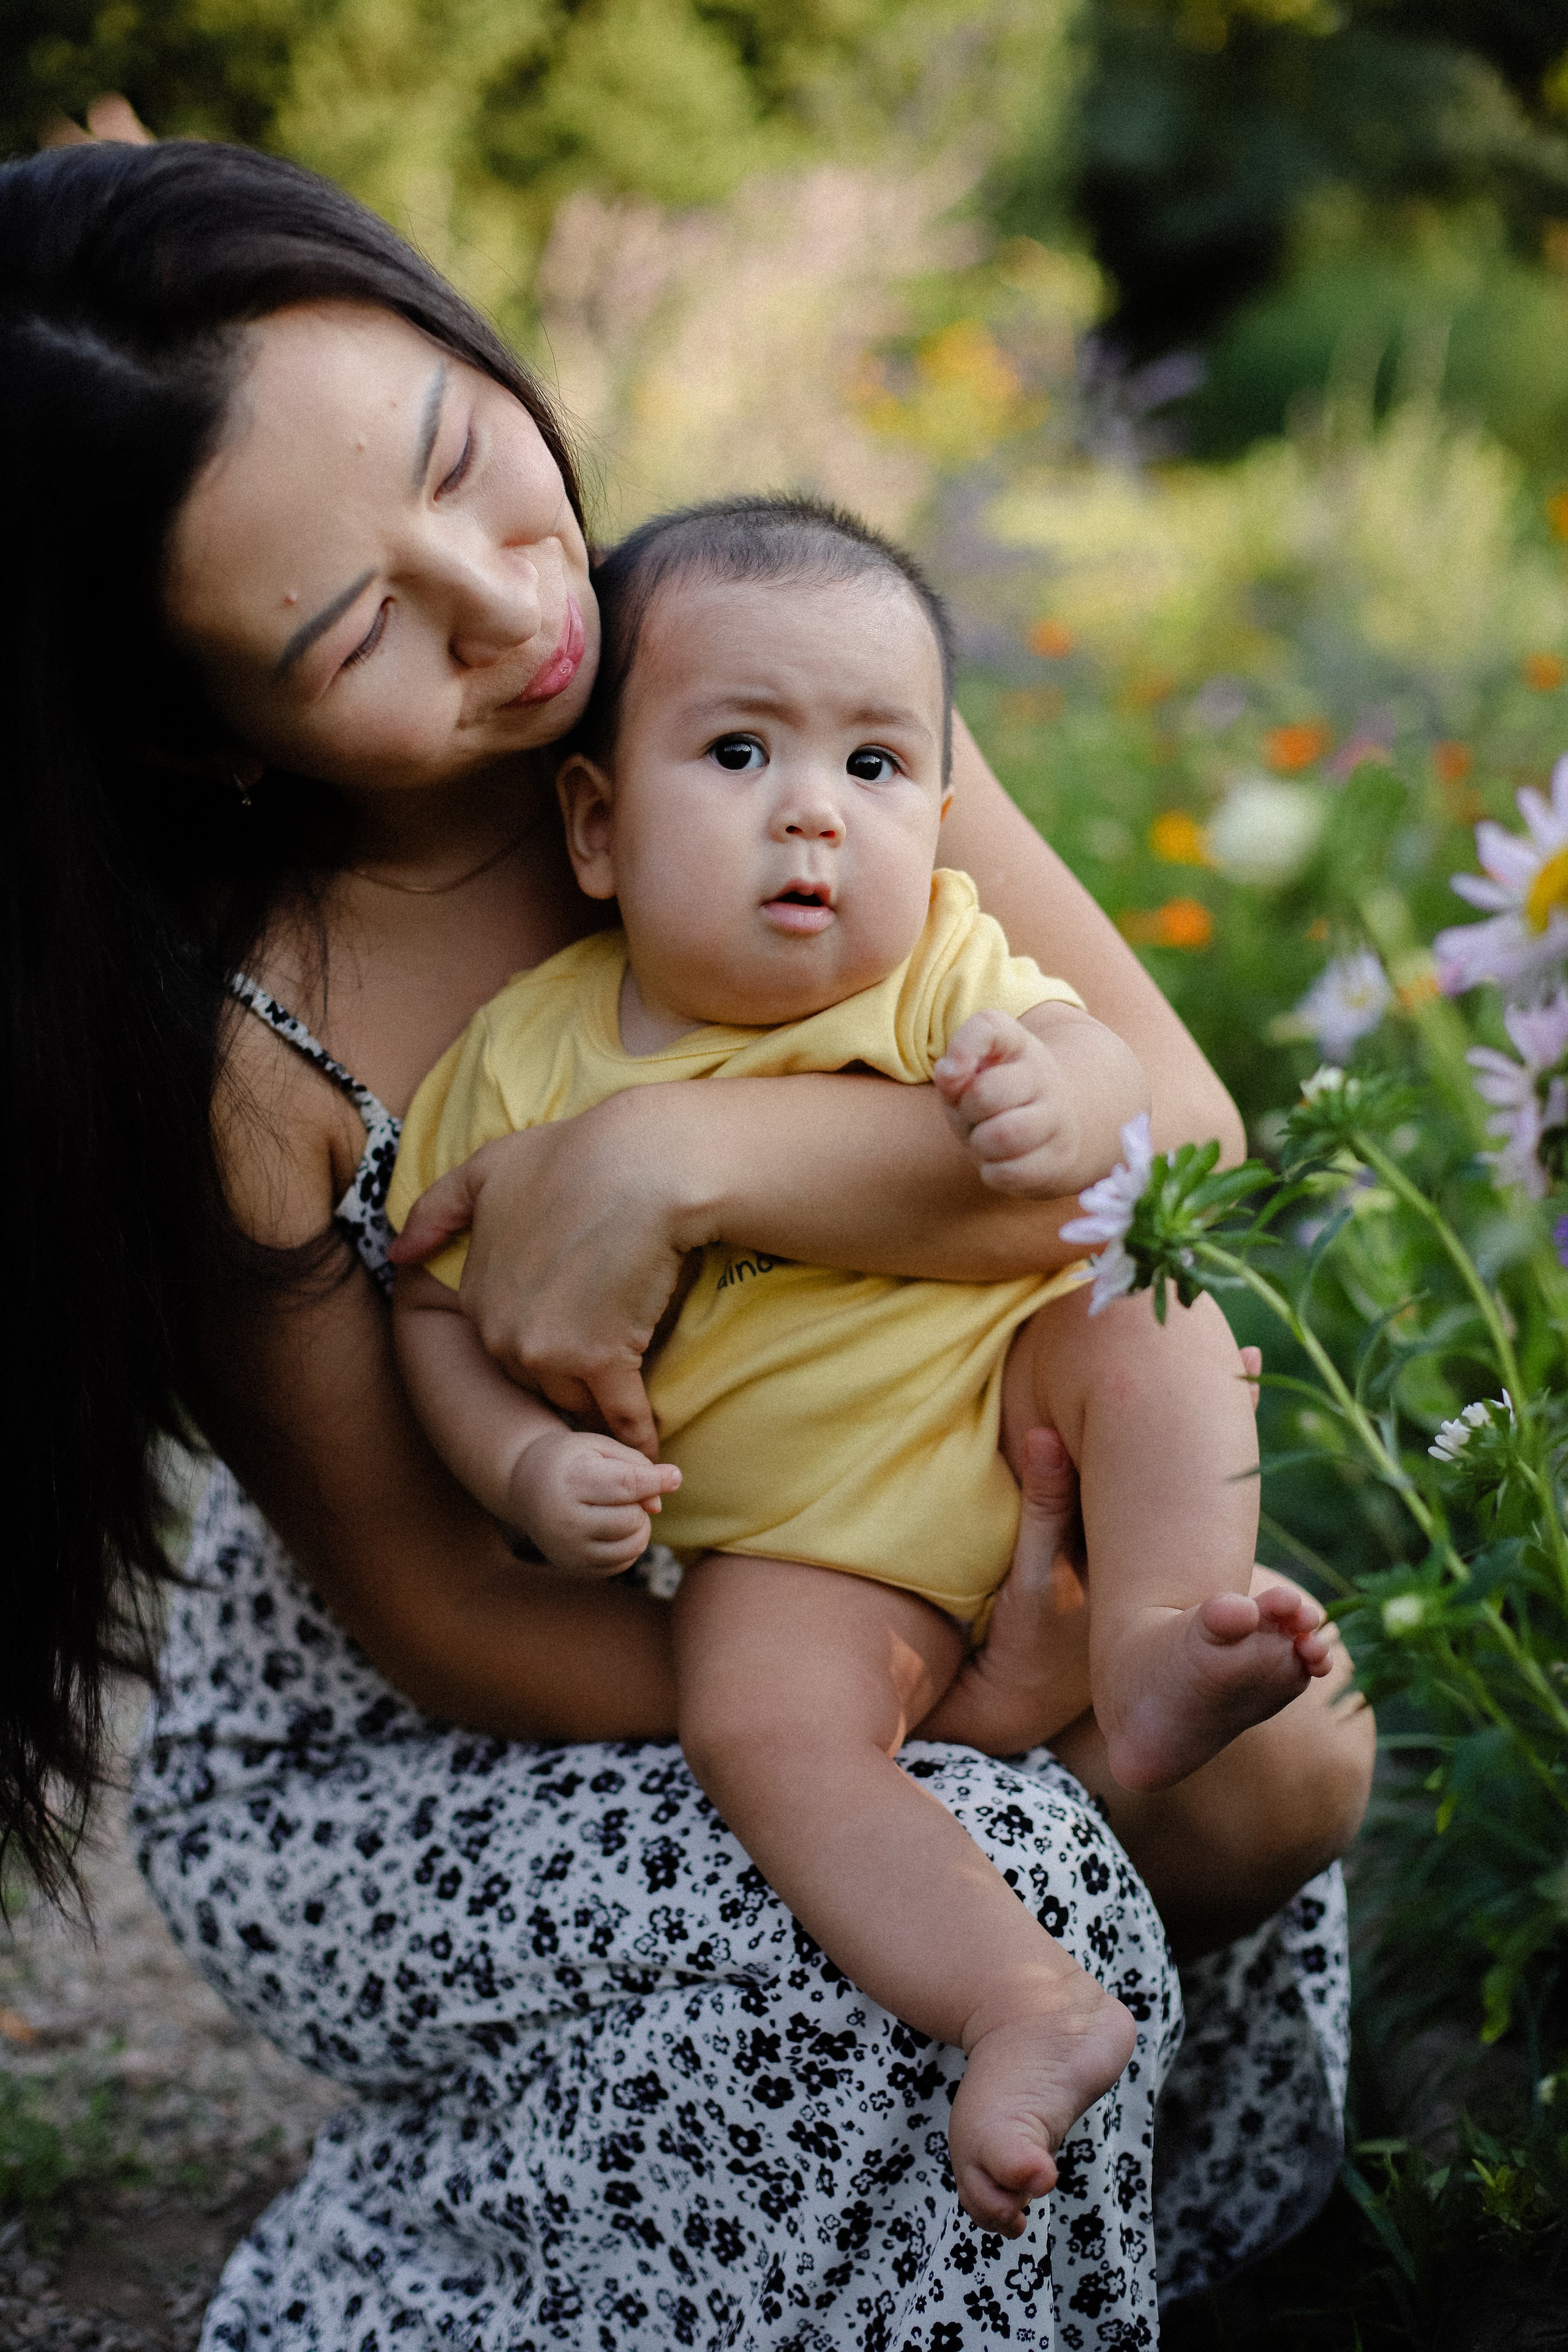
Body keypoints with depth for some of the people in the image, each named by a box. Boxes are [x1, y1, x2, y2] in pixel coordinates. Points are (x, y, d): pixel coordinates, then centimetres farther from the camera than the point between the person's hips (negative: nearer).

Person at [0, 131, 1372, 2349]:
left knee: (1278, 1761, -11)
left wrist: (679, 1155, -35)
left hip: (807, 1594, 5)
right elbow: (453, 1628, -18)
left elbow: (1177, 1136, -21)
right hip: (368, 1766, -5)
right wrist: (964, 1736, -23)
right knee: (997, 1885, -26)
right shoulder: (218, 1061, -29)